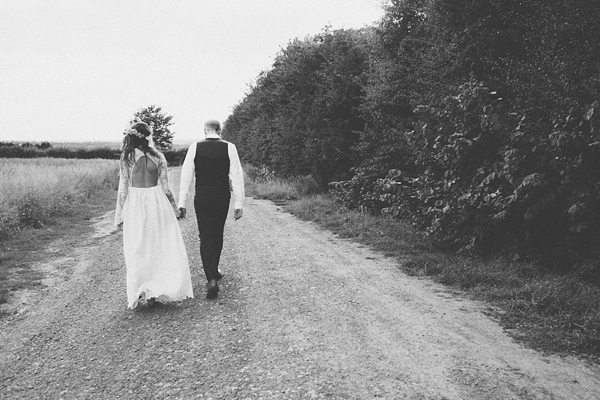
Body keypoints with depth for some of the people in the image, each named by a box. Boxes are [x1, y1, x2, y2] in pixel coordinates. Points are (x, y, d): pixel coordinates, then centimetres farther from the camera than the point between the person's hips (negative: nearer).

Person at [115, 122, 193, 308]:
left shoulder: (126, 159, -4)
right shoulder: (158, 156, -3)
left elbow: (123, 189, -4)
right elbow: (165, 187, -1)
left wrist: (119, 215, 3)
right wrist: (174, 208, 10)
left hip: (135, 205, 0)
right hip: (156, 202, 0)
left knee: (138, 250, 11)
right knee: (162, 246, 10)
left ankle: (140, 291, 16)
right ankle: (156, 290, 8)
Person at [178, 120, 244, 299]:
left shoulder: (195, 147, -3)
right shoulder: (229, 147, -3)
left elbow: (186, 175, -2)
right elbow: (237, 176, -6)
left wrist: (182, 202, 2)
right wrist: (239, 203, -3)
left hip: (201, 198, -1)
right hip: (222, 197, 1)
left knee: (205, 237, 3)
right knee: (217, 234, 19)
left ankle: (212, 278, -11)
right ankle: (214, 271, 35)